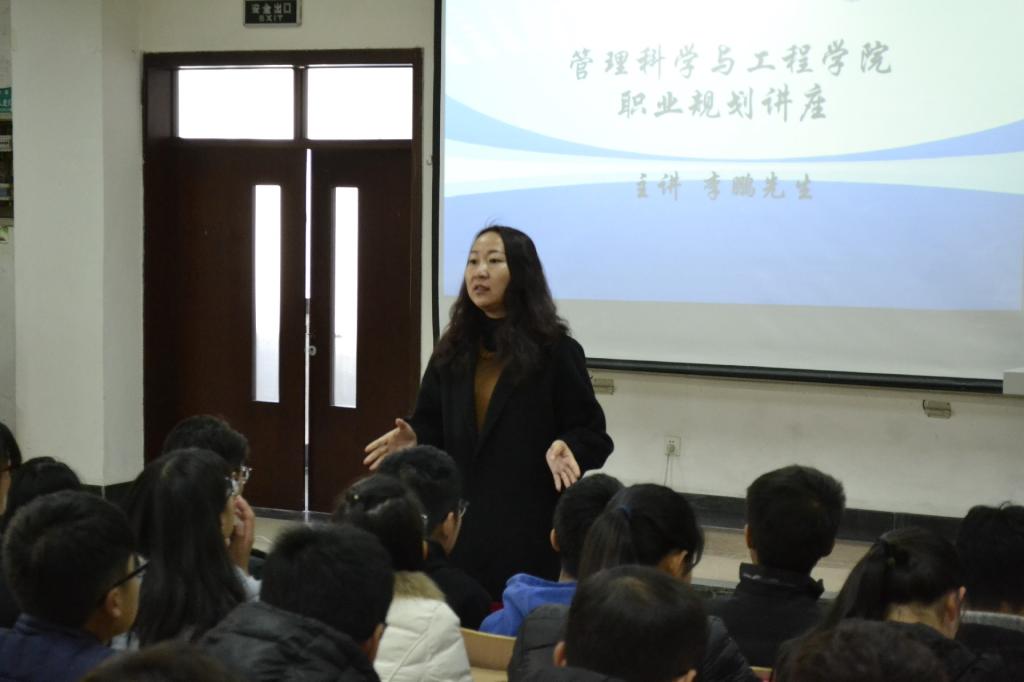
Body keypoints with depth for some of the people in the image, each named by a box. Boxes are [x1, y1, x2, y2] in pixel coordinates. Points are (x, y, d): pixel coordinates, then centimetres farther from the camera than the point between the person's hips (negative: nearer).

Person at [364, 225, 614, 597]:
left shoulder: (555, 351, -4)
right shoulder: (452, 351, 10)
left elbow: (591, 433, -4)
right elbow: (433, 425, 12)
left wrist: (566, 449, -23)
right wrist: (413, 437, -8)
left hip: (527, 524, -4)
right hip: (459, 519, 4)